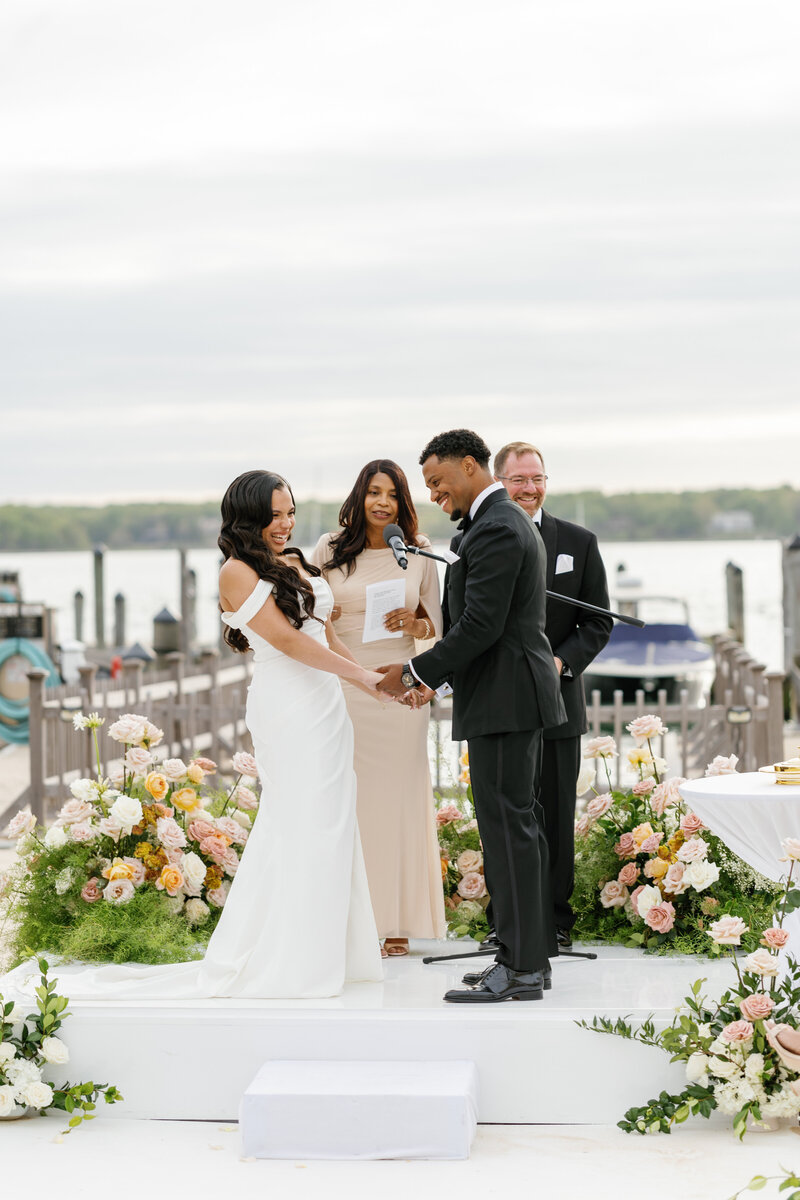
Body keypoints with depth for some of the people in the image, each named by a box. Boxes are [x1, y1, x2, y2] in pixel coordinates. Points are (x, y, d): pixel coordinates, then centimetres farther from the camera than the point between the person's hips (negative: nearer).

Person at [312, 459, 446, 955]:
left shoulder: (418, 552, 7)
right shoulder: (330, 550, 4)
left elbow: (436, 625, 11)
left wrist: (413, 623, -10)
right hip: (343, 687, -1)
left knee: (399, 797, 3)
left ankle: (396, 924, 10)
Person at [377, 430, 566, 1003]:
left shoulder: (494, 530, -16)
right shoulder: (509, 522, 18)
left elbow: (480, 626, -21)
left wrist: (417, 671, -12)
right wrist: (432, 674, 13)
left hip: (504, 698, -11)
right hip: (516, 696, 11)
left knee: (507, 826, -8)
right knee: (517, 823, 13)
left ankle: (519, 968, -5)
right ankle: (532, 955, 18)